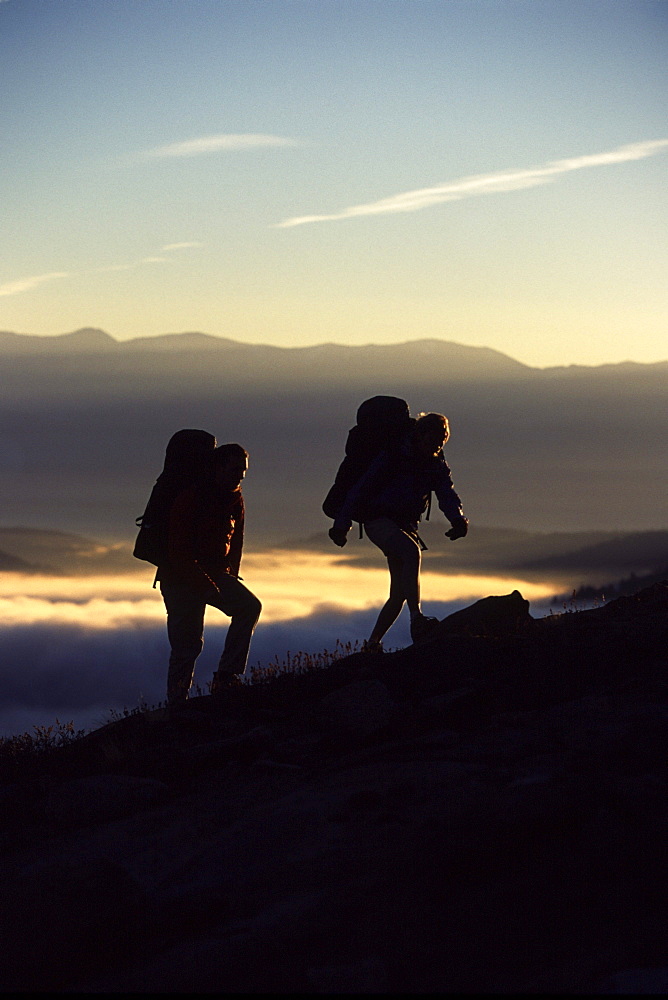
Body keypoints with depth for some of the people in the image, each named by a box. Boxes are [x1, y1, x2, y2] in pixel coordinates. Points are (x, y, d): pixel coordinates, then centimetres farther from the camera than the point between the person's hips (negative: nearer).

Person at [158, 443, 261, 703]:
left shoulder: (235, 499, 6)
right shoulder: (191, 497, -17)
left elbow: (235, 540, 18)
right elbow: (179, 548, -20)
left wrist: (230, 575, 5)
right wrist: (203, 583, -24)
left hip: (215, 573, 7)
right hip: (181, 577, -6)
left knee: (250, 607, -17)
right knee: (188, 643, -9)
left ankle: (225, 677, -16)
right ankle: (176, 702, 5)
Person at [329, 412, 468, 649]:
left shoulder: (437, 465, 7)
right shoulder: (393, 456, -9)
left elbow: (447, 495, -7)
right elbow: (362, 487, -8)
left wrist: (458, 519, -29)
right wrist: (342, 522, -11)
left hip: (404, 525, 7)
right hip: (378, 520, -7)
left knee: (400, 592, 1)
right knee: (412, 552, -33)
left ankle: (373, 643, 13)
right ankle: (417, 620, -40)